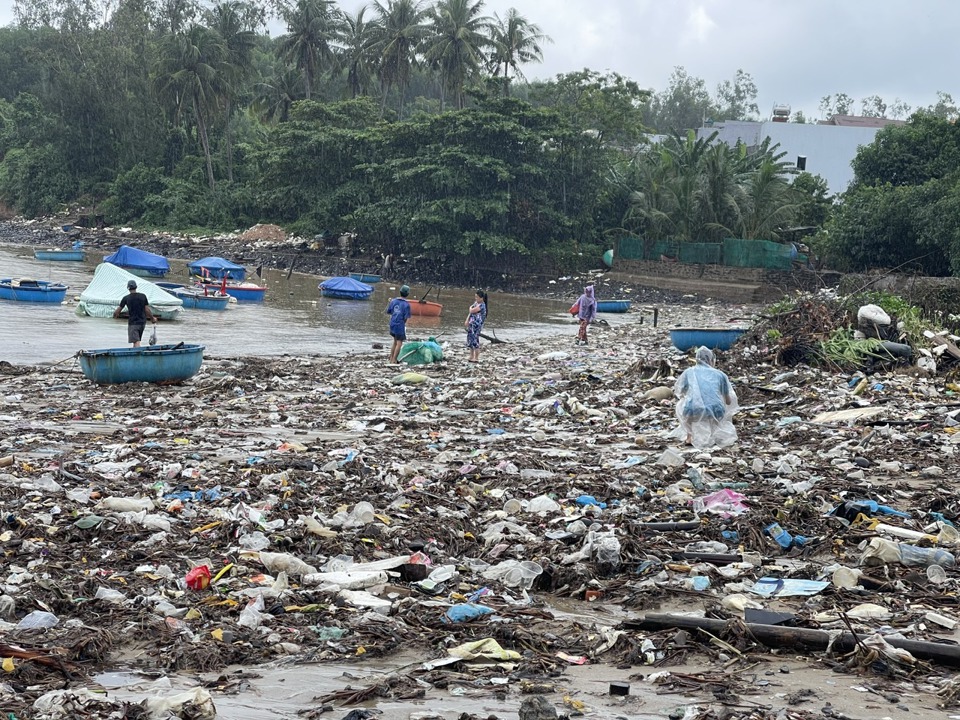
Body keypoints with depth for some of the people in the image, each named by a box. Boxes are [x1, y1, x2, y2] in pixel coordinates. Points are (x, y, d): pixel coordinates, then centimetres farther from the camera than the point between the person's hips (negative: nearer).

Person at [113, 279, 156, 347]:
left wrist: (115, 314, 22)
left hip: (133, 323, -4)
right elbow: (147, 310, -2)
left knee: (136, 342, -10)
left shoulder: (126, 298, -7)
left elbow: (118, 310, 0)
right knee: (136, 341, 18)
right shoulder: (143, 296, -1)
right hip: (142, 322, 4)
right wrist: (152, 318, 13)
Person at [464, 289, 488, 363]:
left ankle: (476, 358, -4)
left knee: (475, 340, -8)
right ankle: (471, 356, 24)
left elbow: (472, 311, -20)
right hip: (471, 324, 9)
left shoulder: (481, 305, -16)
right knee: (470, 339, 14)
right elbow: (470, 312, 17)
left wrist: (470, 307, 3)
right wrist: (467, 321, 10)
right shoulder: (476, 303, 12)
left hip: (477, 324, -9)